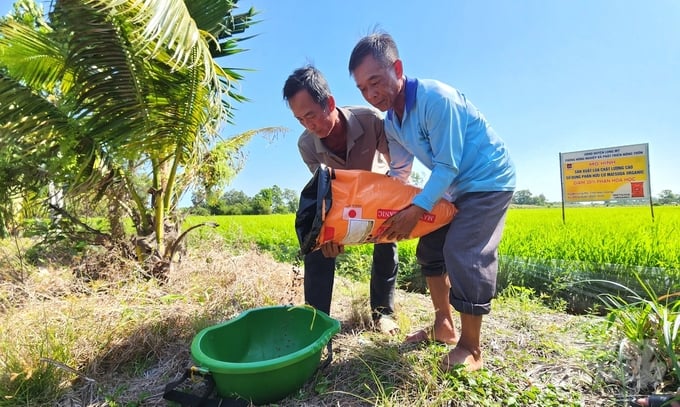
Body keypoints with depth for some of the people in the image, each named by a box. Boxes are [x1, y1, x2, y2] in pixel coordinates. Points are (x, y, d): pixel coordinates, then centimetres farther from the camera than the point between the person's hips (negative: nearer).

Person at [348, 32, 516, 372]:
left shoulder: (436, 98, -26)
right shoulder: (392, 123, -1)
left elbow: (447, 166, -25)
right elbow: (399, 172, 6)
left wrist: (416, 209, -29)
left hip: (488, 180, -8)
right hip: (456, 186, 8)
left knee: (462, 254, -17)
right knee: (430, 249, 7)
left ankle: (471, 348, -1)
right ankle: (444, 324, 24)